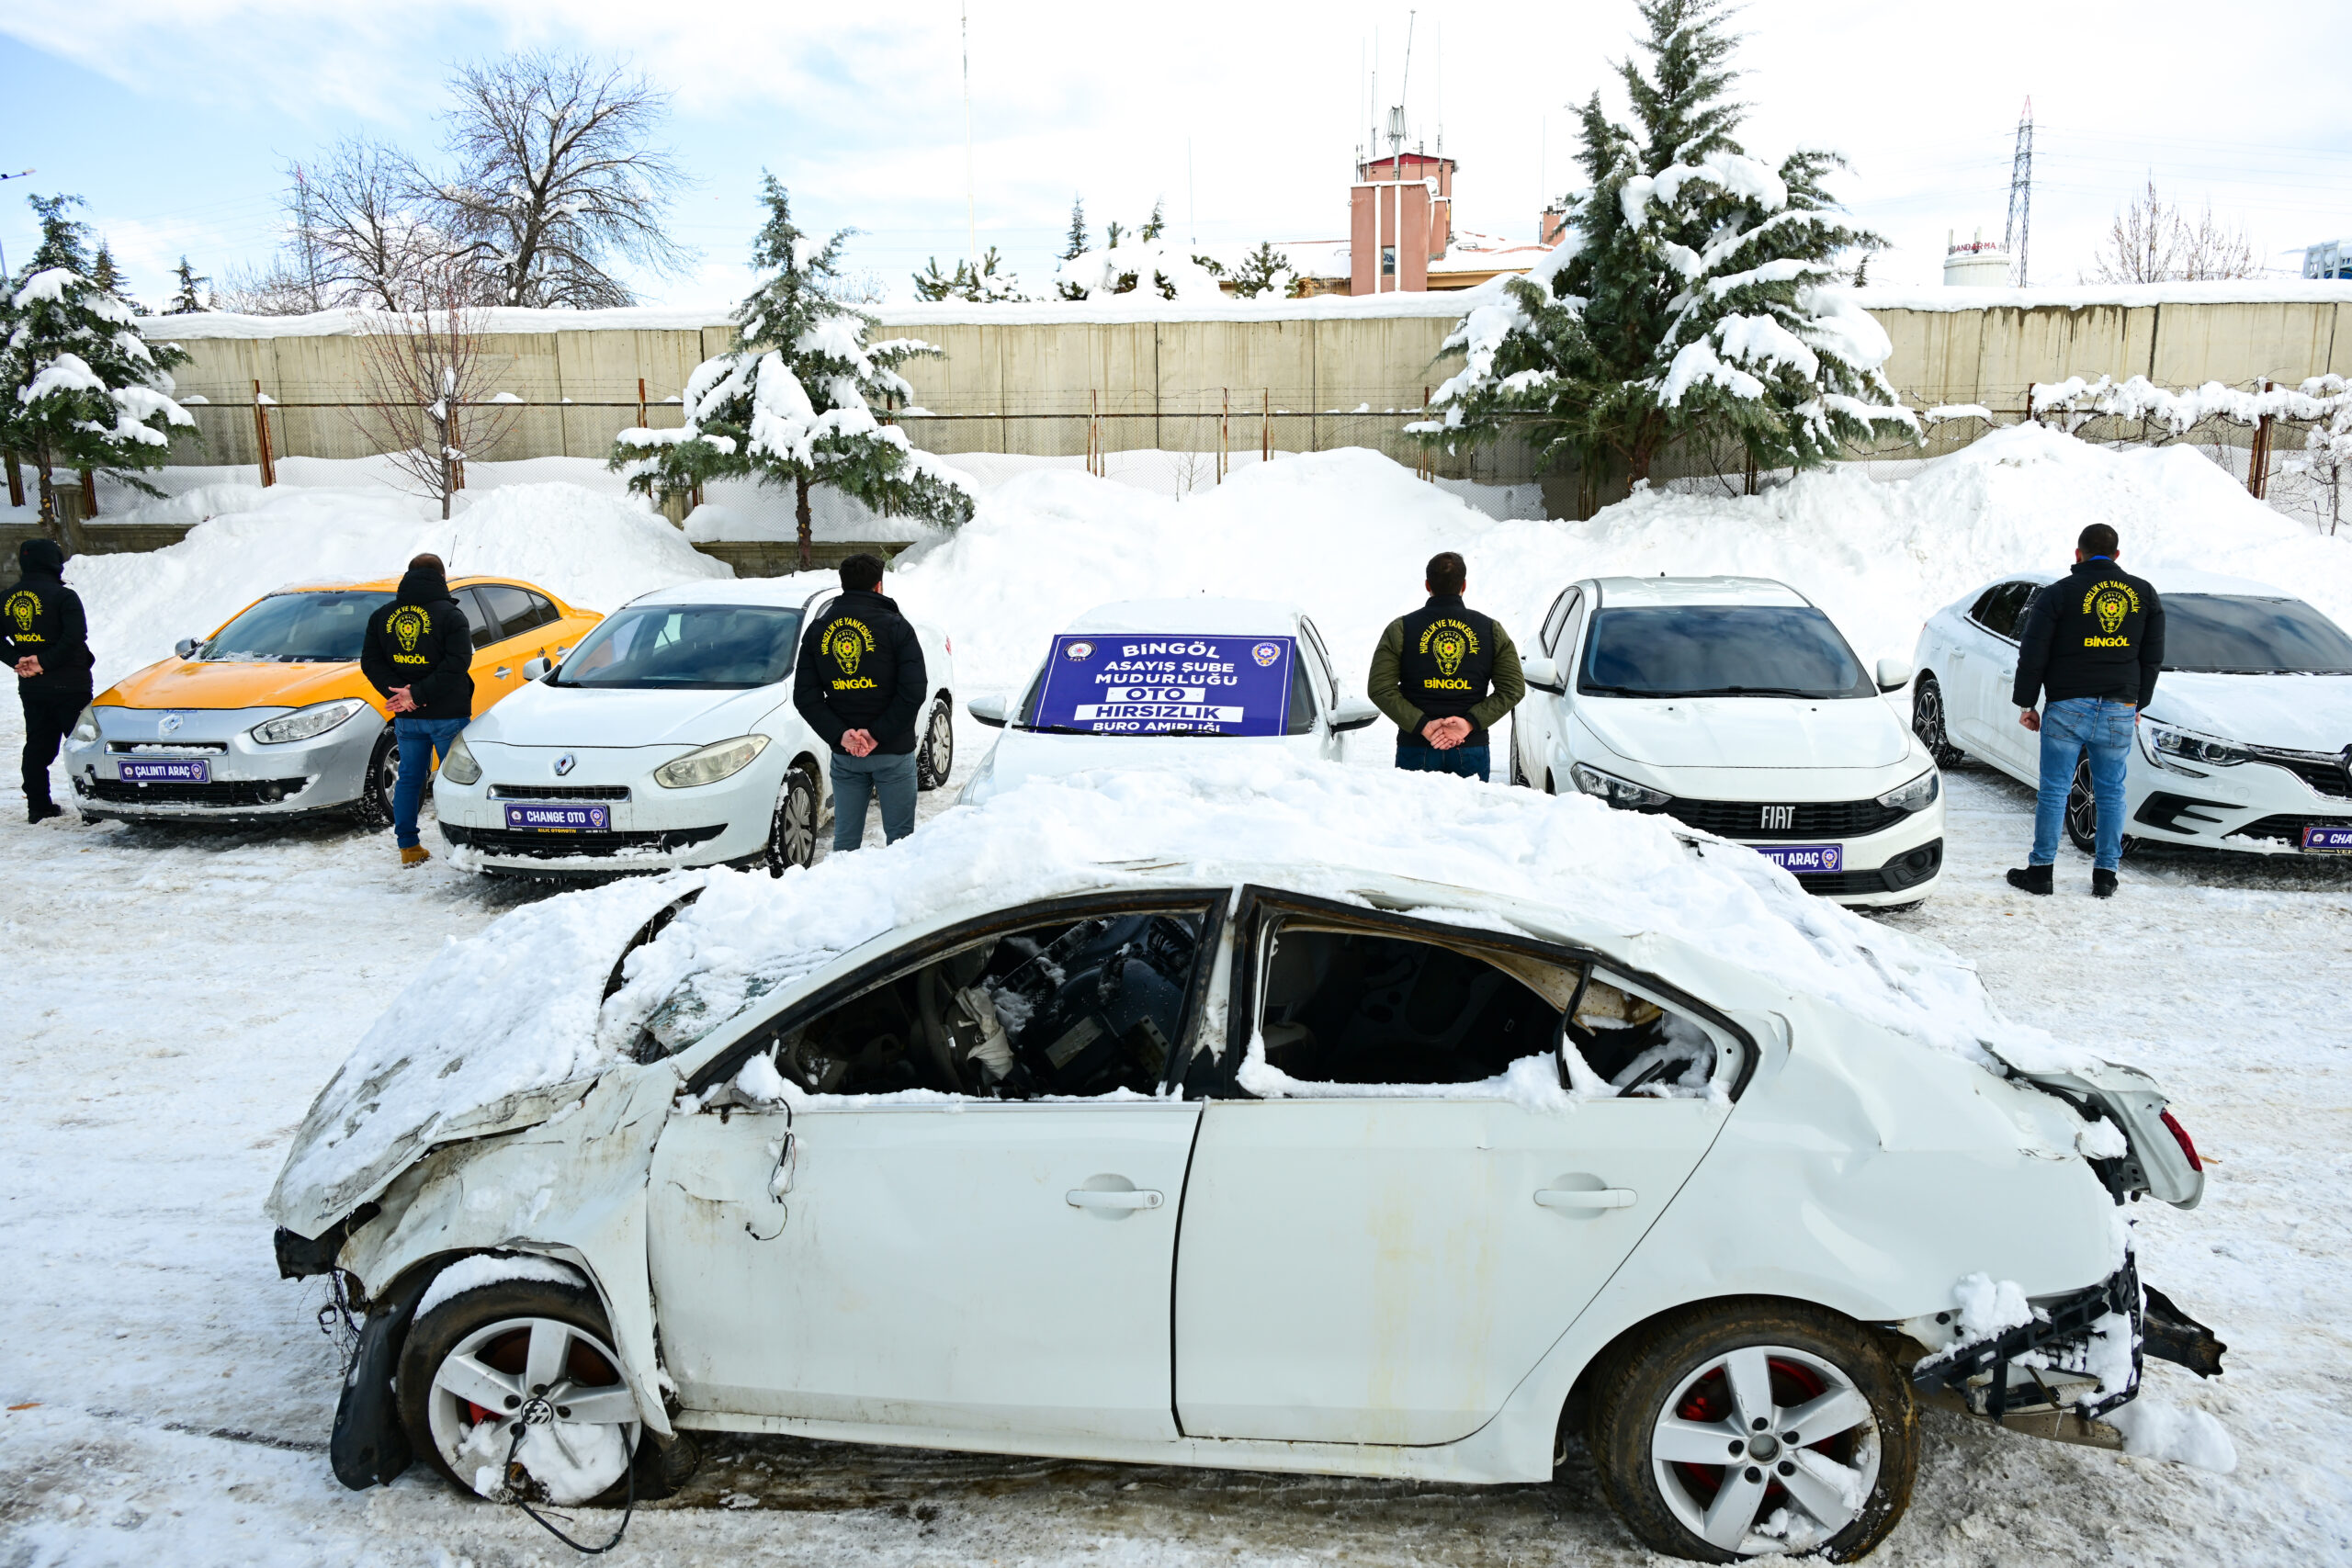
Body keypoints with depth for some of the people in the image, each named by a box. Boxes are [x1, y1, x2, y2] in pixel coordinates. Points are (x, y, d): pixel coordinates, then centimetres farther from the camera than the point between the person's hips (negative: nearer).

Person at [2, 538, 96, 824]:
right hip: (68, 685, -6)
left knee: (37, 747, 13)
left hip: (30, 686, 6)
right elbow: (74, 637, -23)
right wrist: (45, 662, -16)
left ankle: (38, 806, 15)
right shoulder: (63, 596, -12)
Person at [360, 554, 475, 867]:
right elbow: (456, 664, -20)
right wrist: (417, 694, -17)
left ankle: (408, 848, 16)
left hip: (406, 717, 5)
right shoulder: (450, 615, -9)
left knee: (409, 778, 14)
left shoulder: (383, 616, 7)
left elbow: (370, 662, 1)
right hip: (447, 715, -5)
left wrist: (396, 691, -9)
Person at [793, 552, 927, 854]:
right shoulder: (895, 626, -6)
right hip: (893, 751, -4)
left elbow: (804, 696, 0)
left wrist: (840, 735, -8)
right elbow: (914, 690, -16)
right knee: (900, 837, 4)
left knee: (845, 839, 11)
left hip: (844, 754, 4)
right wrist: (878, 734, -13)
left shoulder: (817, 631, 6)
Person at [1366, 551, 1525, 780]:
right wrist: (1471, 722, -7)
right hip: (1472, 750, 1)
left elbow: (1380, 688, -7)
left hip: (1417, 752, -1)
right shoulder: (1492, 629, 6)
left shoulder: (1400, 629, 2)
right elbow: (1513, 688, 0)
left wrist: (1422, 724, -10)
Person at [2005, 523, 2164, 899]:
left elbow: (2033, 654, -6)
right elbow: (2153, 657, 12)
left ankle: (2041, 869, 6)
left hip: (2068, 707, -3)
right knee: (2111, 792, 10)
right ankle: (2105, 875, 13)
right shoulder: (2145, 594, 8)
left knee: (2054, 789, 3)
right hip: (2119, 709, 3)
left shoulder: (2058, 593, -4)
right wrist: (2138, 703, 21)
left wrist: (2025, 703, 2)